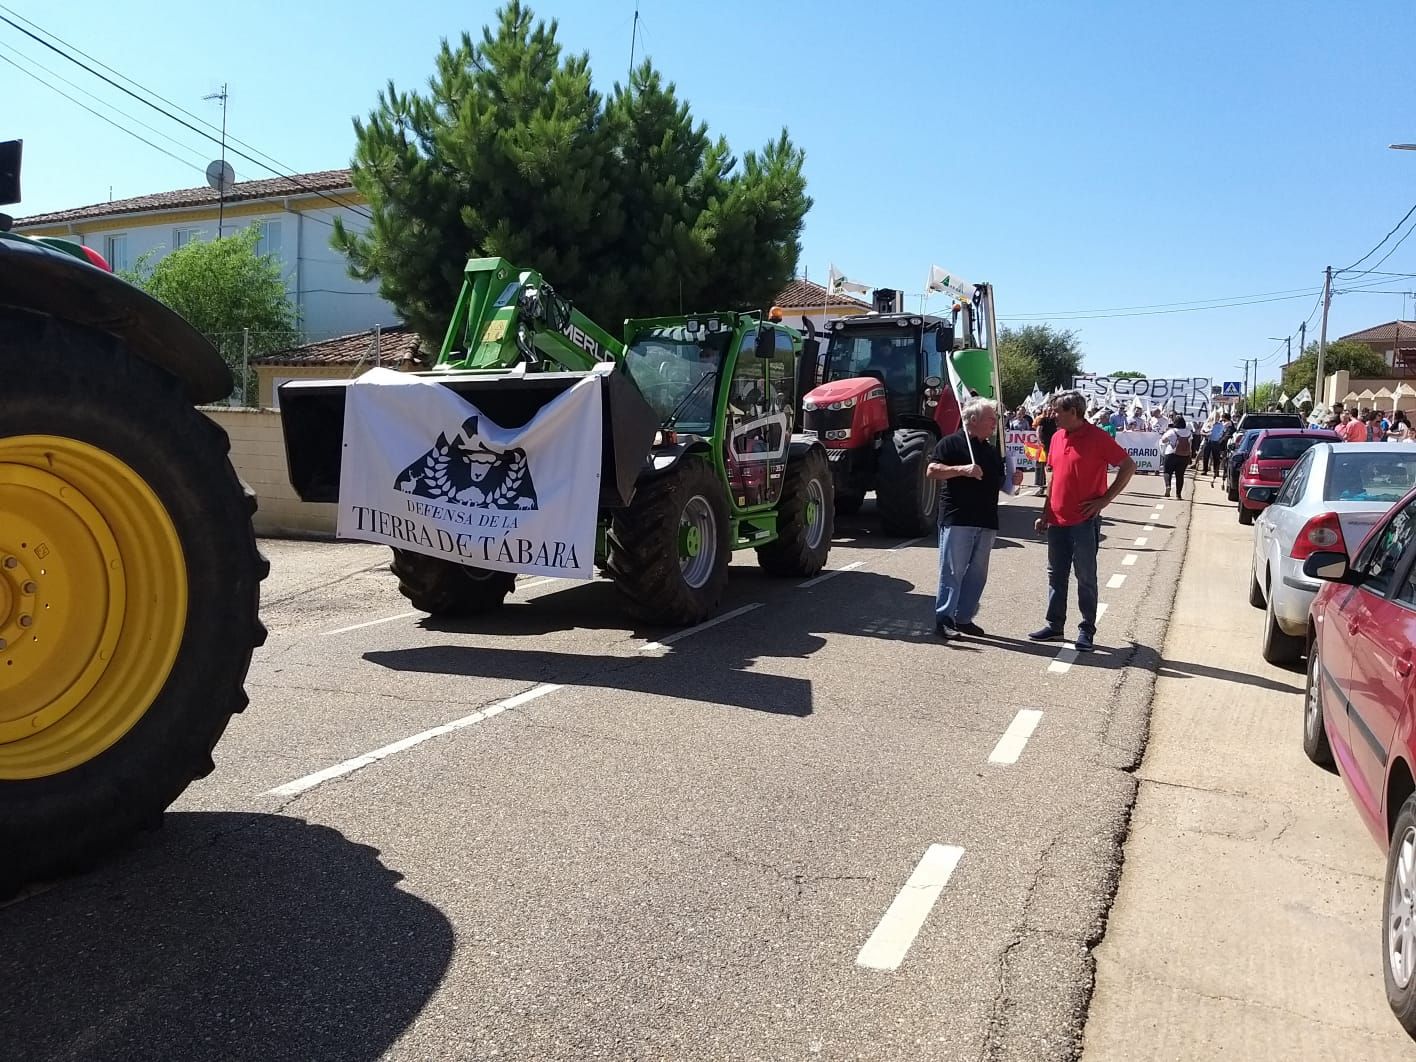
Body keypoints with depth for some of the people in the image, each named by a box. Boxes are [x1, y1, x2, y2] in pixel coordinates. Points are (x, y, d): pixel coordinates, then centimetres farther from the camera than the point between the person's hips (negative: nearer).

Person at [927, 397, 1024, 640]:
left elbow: (999, 482, 27)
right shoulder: (952, 443, -3)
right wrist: (962, 469, -23)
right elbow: (931, 471, -13)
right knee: (953, 571, -5)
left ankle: (964, 618, 19)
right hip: (957, 519, -7)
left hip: (986, 520, 7)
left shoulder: (993, 450, 19)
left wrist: (1013, 480, 5)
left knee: (977, 573, 10)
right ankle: (943, 619, 2)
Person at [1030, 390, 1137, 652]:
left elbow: (1129, 466, -8)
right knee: (1056, 575, 12)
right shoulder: (1057, 437, 10)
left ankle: (1087, 630, 10)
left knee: (1085, 577, 1)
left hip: (1084, 521, -6)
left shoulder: (1096, 437, -10)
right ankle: (1054, 625, 22)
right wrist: (1045, 513, 15)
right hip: (1057, 520, 7)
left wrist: (1105, 499, -11)